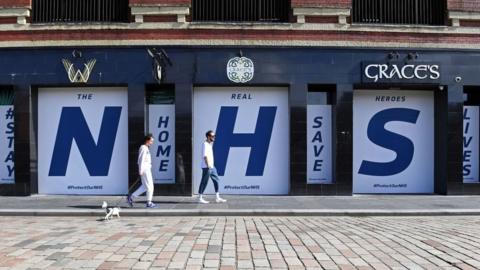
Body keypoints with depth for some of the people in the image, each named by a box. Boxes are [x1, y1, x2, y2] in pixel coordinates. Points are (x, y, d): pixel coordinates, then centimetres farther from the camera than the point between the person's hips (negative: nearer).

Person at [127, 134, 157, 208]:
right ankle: (149, 203, 4)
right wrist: (140, 170, -22)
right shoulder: (143, 148, -13)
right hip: (144, 169, -10)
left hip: (147, 169, 10)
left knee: (145, 186, 13)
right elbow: (141, 159, -19)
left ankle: (131, 197, 16)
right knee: (150, 186, -4)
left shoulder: (146, 148, 17)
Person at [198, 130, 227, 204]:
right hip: (206, 167, -10)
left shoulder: (210, 144, 15)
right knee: (204, 182, -2)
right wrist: (208, 166, -25)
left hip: (212, 166, 10)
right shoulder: (205, 144, -14)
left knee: (216, 180, 9)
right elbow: (205, 156, -21)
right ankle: (200, 198, 7)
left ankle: (218, 198, 13)